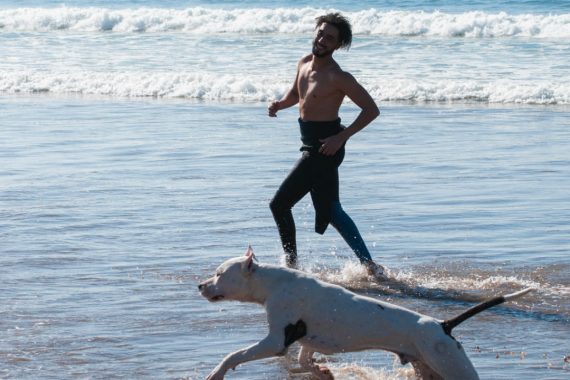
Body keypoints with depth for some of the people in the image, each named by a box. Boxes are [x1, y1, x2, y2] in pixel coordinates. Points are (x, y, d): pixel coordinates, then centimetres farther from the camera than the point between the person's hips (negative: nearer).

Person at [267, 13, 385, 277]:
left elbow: (371, 109, -16)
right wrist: (279, 104, 4)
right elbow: (295, 94, 26)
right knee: (331, 212, 15)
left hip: (324, 148, -9)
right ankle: (369, 266, 19)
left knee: (280, 204, -8)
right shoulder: (304, 64, 7)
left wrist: (342, 137, -21)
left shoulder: (337, 77, -17)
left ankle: (291, 264, 2)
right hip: (310, 147, 9)